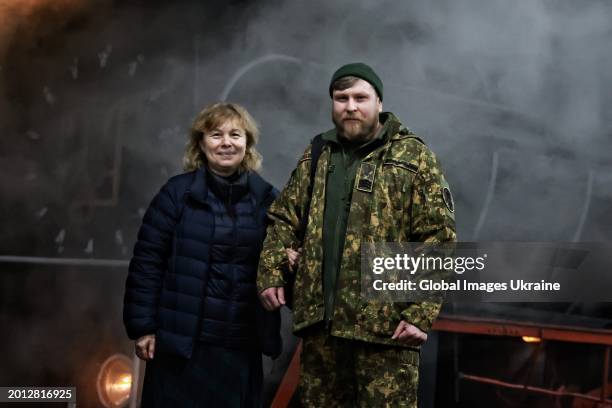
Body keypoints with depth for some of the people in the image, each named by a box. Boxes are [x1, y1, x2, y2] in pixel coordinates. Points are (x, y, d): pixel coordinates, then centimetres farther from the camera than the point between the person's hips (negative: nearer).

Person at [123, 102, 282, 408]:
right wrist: (142, 327, -6)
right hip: (180, 341, -2)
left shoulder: (266, 197, 5)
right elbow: (147, 262, -3)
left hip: (242, 345, 3)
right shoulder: (177, 192, -3)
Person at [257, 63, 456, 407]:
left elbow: (438, 240, -8)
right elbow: (285, 220, 17)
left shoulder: (413, 158, -2)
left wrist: (420, 313, -15)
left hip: (385, 324, -5)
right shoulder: (315, 156, 14)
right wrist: (271, 273, 2)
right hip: (319, 320, 5)